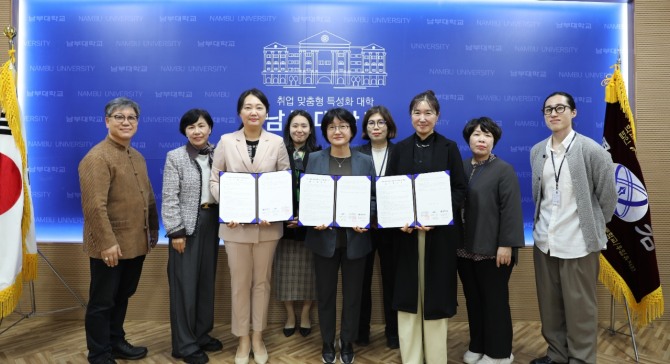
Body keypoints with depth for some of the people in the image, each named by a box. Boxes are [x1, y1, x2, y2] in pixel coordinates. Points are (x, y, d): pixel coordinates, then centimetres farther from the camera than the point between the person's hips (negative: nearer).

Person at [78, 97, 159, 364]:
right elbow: (95, 206, -22)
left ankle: (116, 342, 36)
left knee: (122, 297, 20)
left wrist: (153, 230, 17)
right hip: (110, 246, -8)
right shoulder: (97, 157, -15)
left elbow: (148, 197, 18)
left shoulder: (137, 157, 14)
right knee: (102, 302, 7)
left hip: (135, 243, 8)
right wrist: (107, 243, -24)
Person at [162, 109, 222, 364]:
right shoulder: (175, 157, -5)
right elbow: (170, 198, -9)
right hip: (187, 224, -4)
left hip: (211, 221, 5)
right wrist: (176, 231, -13)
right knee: (185, 283, 2)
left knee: (207, 280, 13)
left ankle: (202, 334, 28)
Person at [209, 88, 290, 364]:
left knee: (262, 281, 11)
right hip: (236, 224, 0)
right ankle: (243, 339, 24)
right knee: (240, 282, 8)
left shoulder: (277, 142, 2)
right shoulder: (226, 141, 2)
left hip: (268, 224, 1)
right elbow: (214, 180, 3)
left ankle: (258, 336, 27)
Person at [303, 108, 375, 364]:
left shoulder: (365, 161, 3)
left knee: (352, 294, 11)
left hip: (355, 237, 1)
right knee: (325, 293, 11)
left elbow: (374, 198, 2)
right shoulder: (314, 159, 2)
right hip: (324, 237, 0)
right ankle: (327, 343, 30)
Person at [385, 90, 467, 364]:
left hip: (440, 232, -1)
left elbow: (460, 190, -2)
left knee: (435, 294, 5)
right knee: (408, 294, 6)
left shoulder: (449, 148, 3)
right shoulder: (400, 149, 7)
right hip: (406, 231, 2)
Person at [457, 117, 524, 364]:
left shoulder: (504, 169, -5)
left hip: (492, 249, -5)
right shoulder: (461, 167, 9)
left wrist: (506, 244, -17)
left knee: (495, 300, 7)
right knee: (473, 299, 15)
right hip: (465, 247, 5)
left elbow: (511, 209, -11)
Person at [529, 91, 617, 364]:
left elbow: (608, 197, -2)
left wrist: (592, 228, 5)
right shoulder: (537, 151, 7)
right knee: (549, 304, 14)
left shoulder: (592, 150, -8)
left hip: (579, 242, -5)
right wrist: (543, 224, 11)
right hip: (544, 241, 5)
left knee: (579, 307, 6)